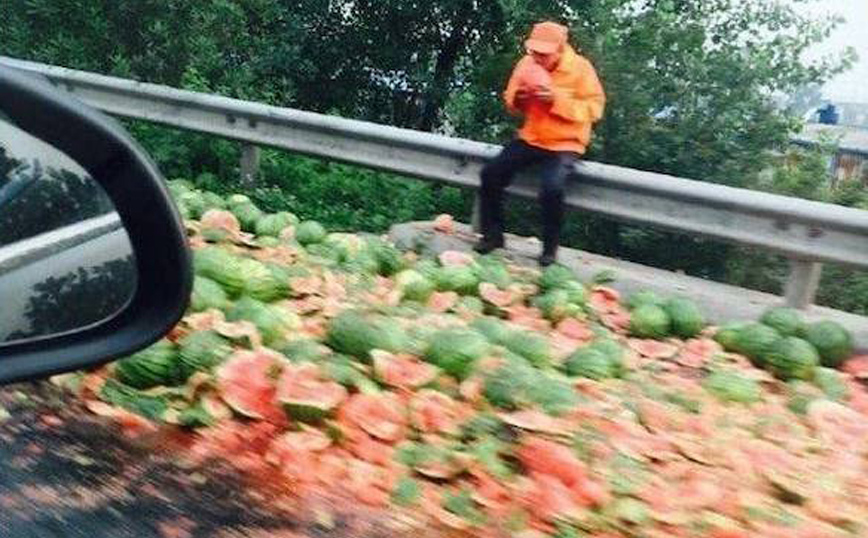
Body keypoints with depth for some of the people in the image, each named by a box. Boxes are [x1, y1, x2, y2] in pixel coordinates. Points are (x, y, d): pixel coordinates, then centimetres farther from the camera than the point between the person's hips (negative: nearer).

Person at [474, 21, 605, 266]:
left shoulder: (581, 68, -12)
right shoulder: (526, 64, 1)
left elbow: (593, 109, -15)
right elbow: (511, 104, 12)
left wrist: (557, 100, -25)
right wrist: (518, 99, -13)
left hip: (565, 144, -5)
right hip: (530, 139, 5)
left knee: (551, 188, -31)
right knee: (491, 173, -11)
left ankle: (550, 246, -6)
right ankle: (493, 234, 5)